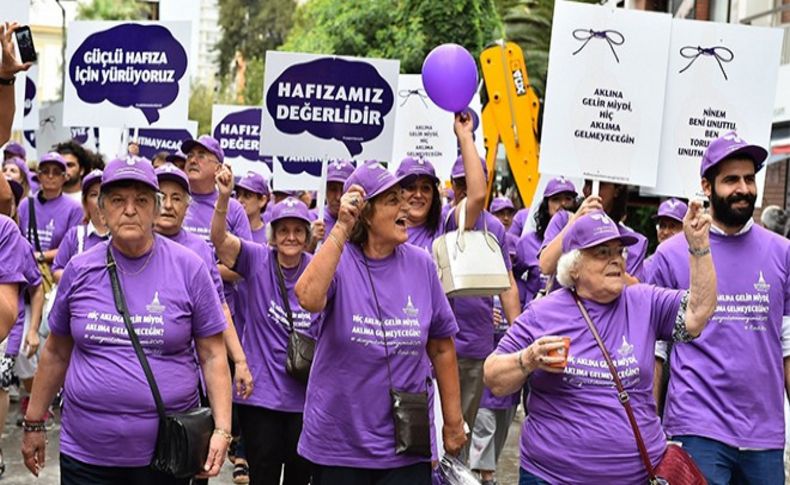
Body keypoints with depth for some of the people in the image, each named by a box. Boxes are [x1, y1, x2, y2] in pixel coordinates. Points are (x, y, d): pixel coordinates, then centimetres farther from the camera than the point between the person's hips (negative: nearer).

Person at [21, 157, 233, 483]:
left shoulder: (189, 268, -5)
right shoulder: (79, 270, 2)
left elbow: (212, 356, -3)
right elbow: (56, 353, 12)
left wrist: (222, 429, -11)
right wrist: (33, 424, 14)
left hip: (166, 452, -1)